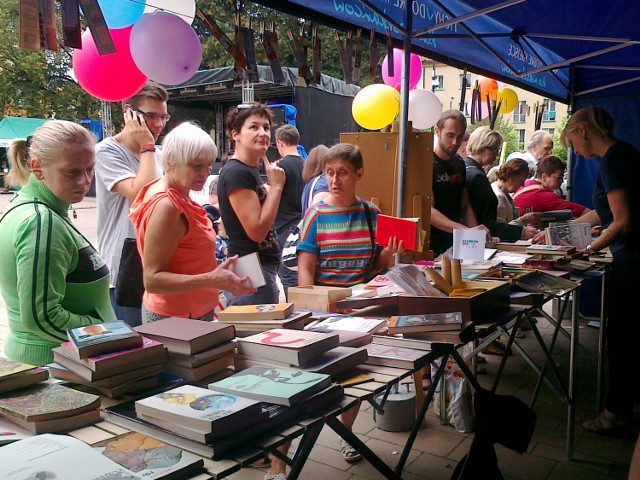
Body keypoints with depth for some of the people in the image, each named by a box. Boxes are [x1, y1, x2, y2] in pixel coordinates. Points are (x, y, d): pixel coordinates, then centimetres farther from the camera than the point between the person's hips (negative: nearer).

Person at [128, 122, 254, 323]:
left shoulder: (177, 196, 6)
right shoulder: (166, 206, -22)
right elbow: (152, 279, -26)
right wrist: (212, 280, -35)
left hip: (195, 313, 9)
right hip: (174, 322, -9)